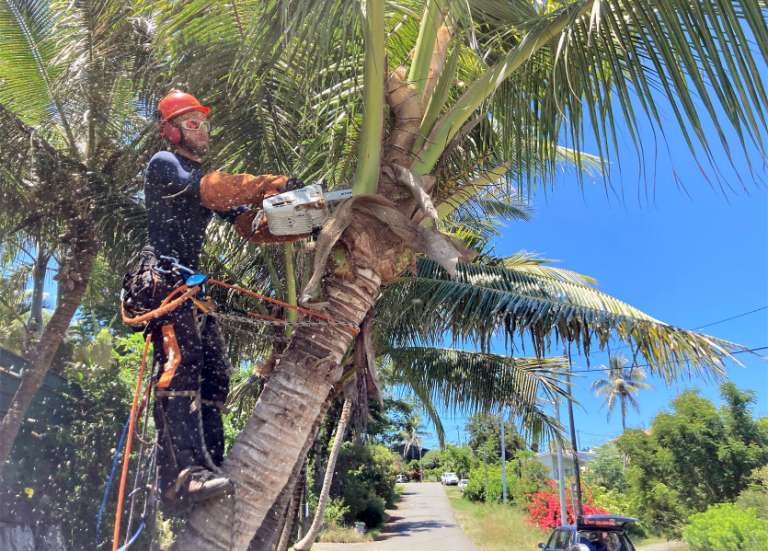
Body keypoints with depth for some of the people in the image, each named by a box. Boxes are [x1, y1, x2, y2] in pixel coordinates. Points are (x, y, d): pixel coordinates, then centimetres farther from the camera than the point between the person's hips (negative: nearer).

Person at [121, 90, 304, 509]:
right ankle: (187, 473, -34)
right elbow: (207, 190, -17)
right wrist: (275, 185, -20)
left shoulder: (208, 181, 27)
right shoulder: (163, 164, 5)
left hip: (189, 285, 9)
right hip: (160, 277, -9)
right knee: (181, 364, -26)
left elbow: (251, 226, 16)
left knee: (213, 375, 1)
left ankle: (208, 467, 1)